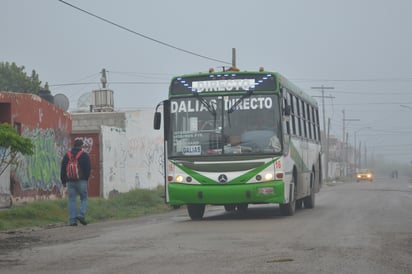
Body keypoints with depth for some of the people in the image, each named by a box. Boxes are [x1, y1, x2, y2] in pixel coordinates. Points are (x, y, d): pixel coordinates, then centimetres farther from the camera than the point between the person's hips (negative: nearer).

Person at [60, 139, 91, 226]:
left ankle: (72, 220, -1)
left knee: (72, 200, 4)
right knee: (84, 199, 7)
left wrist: (63, 181, 16)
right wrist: (86, 178, 9)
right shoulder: (85, 155, 0)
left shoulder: (67, 156, 10)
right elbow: (88, 168, -3)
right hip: (81, 181, -3)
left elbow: (63, 169, 11)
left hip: (70, 182, 3)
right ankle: (81, 215, -13)